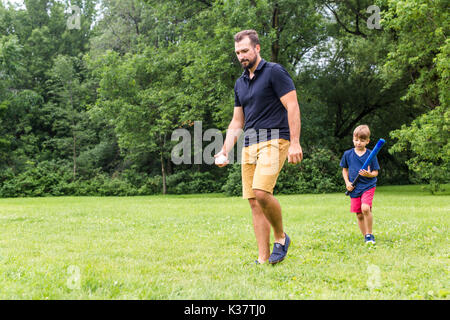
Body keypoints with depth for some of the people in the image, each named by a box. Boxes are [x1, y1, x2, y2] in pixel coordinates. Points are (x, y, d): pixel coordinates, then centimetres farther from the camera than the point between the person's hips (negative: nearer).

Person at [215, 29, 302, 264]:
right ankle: (263, 259, 4)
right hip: (249, 145, 7)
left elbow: (292, 107, -8)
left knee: (262, 192, -24)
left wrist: (295, 143, -17)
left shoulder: (274, 72, -2)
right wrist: (224, 151, 12)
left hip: (274, 141, -7)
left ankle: (280, 237, 0)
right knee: (254, 201, 1)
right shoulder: (240, 83, 19)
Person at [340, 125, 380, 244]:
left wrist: (369, 174, -20)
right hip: (354, 188, 3)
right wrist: (347, 182, 3)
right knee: (359, 215, 4)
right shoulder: (348, 154, 3)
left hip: (368, 186, -3)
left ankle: (369, 234, -8)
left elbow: (375, 172, 1)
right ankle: (366, 237, 18)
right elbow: (344, 169, 16)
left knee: (365, 208, -24)